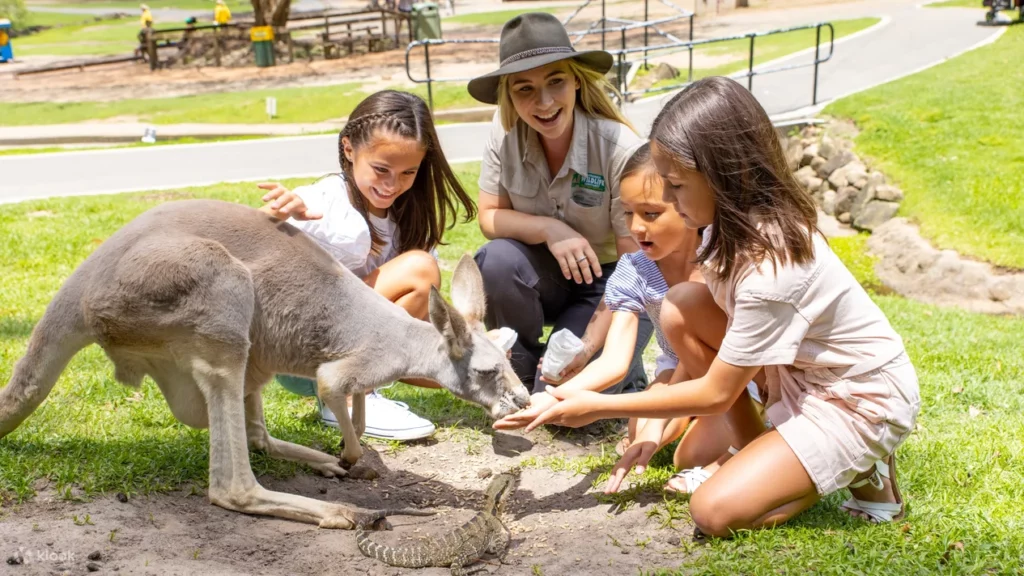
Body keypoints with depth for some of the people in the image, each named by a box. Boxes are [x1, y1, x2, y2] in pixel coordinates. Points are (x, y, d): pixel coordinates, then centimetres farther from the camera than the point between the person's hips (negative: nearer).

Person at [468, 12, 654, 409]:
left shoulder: (619, 148, -26)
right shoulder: (505, 134, -15)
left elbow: (636, 262, -22)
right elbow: (490, 216, -6)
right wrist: (548, 230, -27)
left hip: (608, 281, -4)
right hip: (546, 274, 4)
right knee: (497, 261, -30)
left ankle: (625, 371, 12)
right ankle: (522, 375, -3)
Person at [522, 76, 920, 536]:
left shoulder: (770, 270, -33)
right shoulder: (742, 223, -8)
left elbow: (716, 394, -22)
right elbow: (708, 338, 3)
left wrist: (601, 406, -17)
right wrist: (657, 421, -3)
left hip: (862, 403, -8)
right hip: (803, 368, 8)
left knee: (716, 510, -19)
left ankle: (859, 468, 2)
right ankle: (755, 451, 3)